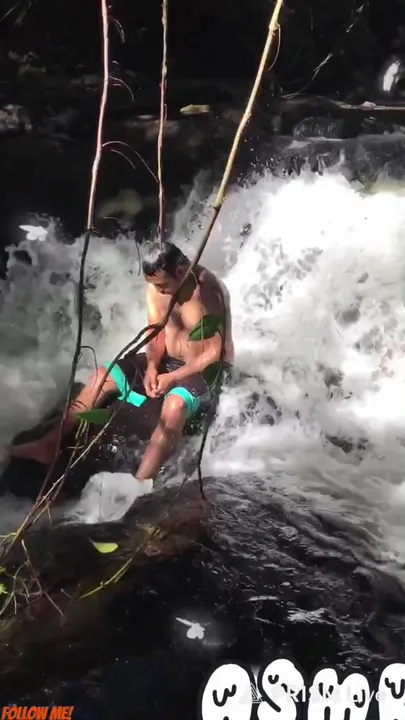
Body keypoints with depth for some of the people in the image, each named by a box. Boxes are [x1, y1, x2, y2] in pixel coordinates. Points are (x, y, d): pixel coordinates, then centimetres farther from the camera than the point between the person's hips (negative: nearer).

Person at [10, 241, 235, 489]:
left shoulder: (210, 292, -26)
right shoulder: (158, 285, -6)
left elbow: (216, 352, -24)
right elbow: (156, 334, 3)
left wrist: (172, 378, -26)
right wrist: (152, 367, -15)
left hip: (207, 371, -7)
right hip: (167, 361, 7)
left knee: (175, 405, -39)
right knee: (104, 375, -2)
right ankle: (49, 444, 3)